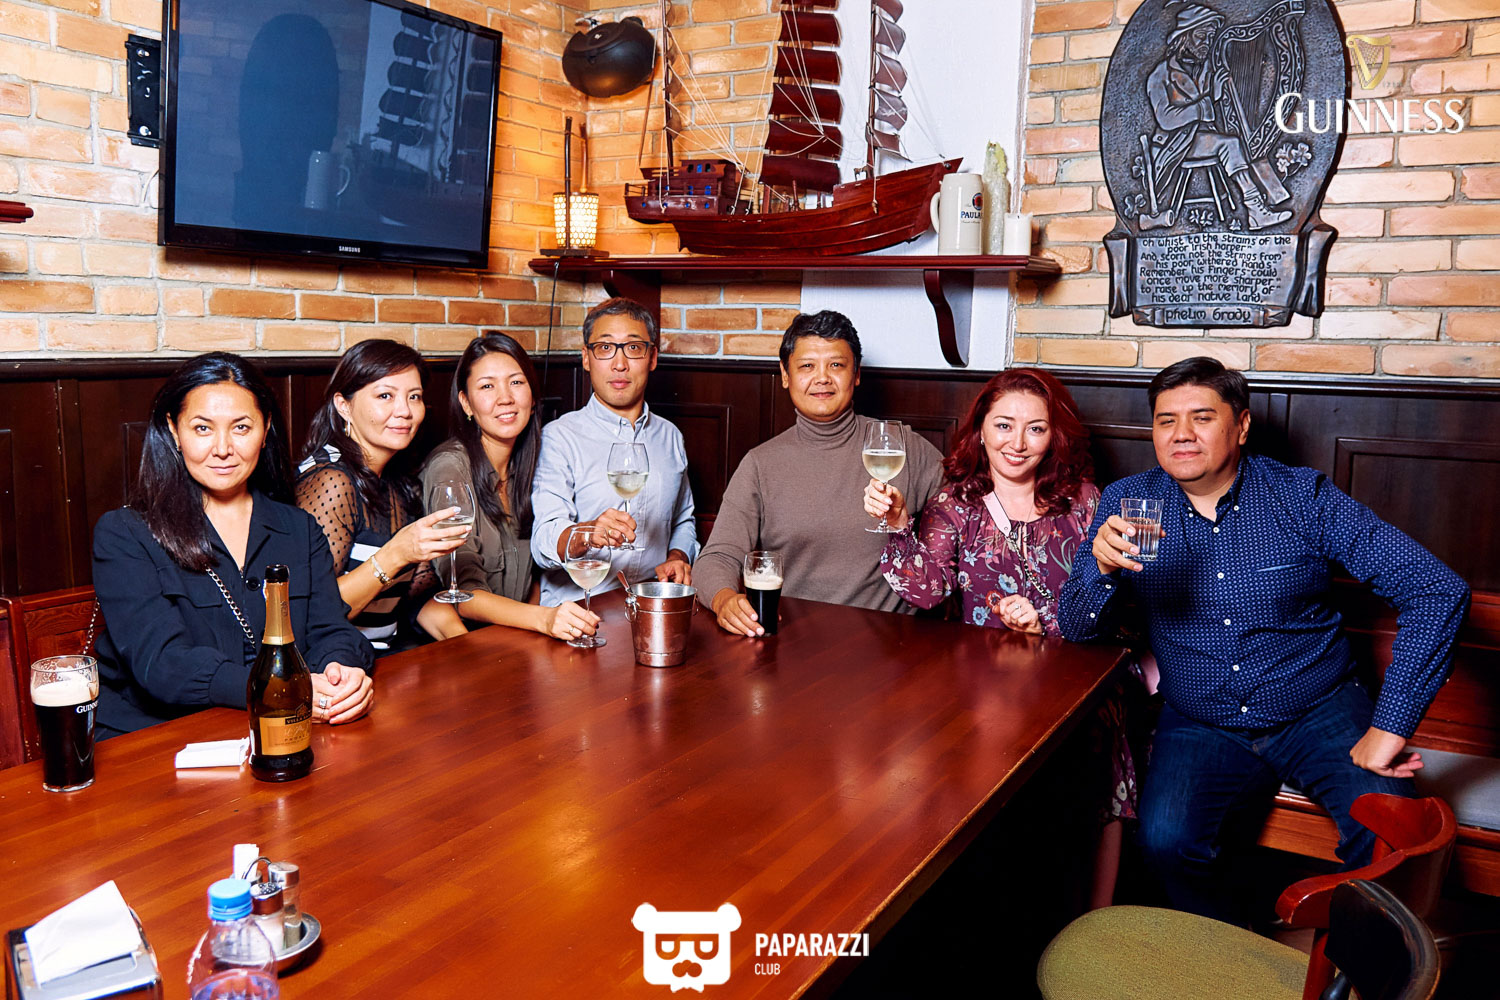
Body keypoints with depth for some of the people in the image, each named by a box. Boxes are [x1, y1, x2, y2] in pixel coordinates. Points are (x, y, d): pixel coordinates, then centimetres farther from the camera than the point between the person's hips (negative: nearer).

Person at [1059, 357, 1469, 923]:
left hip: (1321, 714, 0)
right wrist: (1103, 568, -27)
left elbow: (1437, 590, -11)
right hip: (1201, 725, 1)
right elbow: (1077, 629, -4)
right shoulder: (1127, 503, -3)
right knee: (1165, 838, -25)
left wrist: (1390, 726, -17)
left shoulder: (1302, 497, -7)